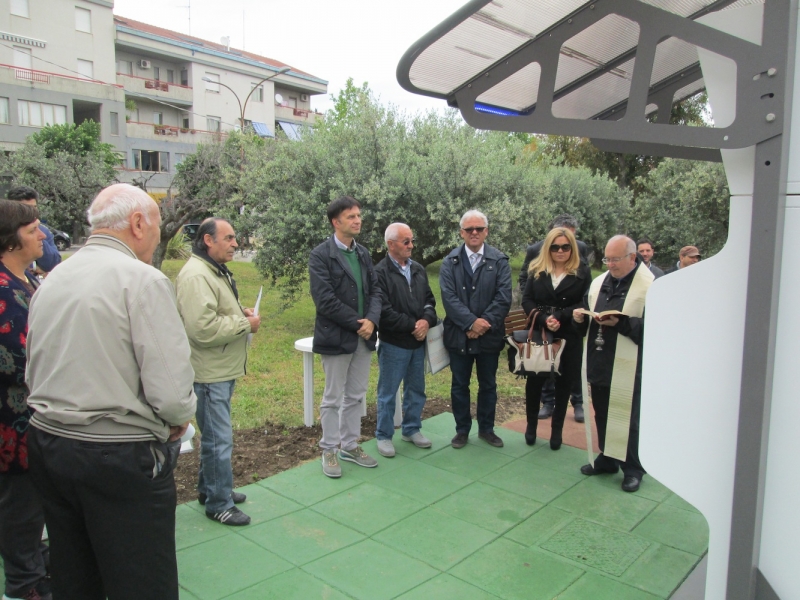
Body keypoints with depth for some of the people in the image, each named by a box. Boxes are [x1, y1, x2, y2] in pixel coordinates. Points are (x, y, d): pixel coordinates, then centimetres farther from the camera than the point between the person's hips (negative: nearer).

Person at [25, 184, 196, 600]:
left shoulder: (50, 280, 8)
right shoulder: (143, 280, -15)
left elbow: (33, 375, 13)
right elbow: (171, 390, -21)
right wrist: (179, 419, -1)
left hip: (46, 443, 8)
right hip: (121, 456, -7)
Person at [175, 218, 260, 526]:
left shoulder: (217, 271, 14)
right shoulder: (196, 276, -22)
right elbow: (203, 328, -31)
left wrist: (240, 313, 7)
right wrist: (245, 324, -20)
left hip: (224, 369, 11)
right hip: (210, 373, -11)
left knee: (216, 434, 22)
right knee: (219, 439, 0)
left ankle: (209, 488, 37)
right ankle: (219, 503, 15)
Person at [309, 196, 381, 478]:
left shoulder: (363, 253, 11)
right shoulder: (321, 255, -10)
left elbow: (375, 290, 7)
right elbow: (325, 299, -17)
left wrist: (371, 320, -11)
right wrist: (356, 323, -15)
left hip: (364, 335, 6)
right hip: (336, 337, -6)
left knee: (356, 396, 14)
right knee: (333, 398, 6)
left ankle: (350, 446, 28)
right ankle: (329, 450, 21)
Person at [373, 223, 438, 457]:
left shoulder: (418, 269, 9)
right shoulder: (380, 273, -14)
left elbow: (429, 300, 11)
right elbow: (384, 311, -19)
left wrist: (427, 320, -10)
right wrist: (412, 326, -16)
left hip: (418, 342, 7)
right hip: (393, 344, -6)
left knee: (416, 389, 16)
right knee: (388, 393, 6)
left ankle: (412, 429, 32)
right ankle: (384, 436, 19)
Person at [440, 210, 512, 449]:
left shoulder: (499, 260, -1)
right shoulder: (450, 262, 0)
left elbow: (504, 297, -8)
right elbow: (449, 297, -10)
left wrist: (484, 322, -17)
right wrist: (471, 322, -20)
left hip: (490, 335, 0)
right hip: (459, 334, 0)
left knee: (488, 385, 13)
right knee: (459, 385, 10)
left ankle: (486, 429, 30)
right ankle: (462, 430, 26)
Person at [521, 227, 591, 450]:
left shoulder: (582, 272, 1)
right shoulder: (537, 270, 4)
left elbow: (585, 304, -6)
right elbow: (527, 300, -2)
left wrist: (560, 317, -19)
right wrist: (544, 319, -18)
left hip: (569, 338, -1)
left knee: (564, 383, 8)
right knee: (534, 381, 6)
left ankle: (556, 430, 22)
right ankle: (531, 425, 25)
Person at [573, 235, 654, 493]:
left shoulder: (651, 285, -9)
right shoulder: (598, 282, 12)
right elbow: (587, 318, 19)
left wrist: (620, 323, -25)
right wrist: (581, 317, -3)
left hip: (628, 367, -6)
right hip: (599, 363, 6)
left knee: (629, 418, 3)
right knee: (602, 415, 16)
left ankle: (633, 468, 19)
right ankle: (607, 458, 33)